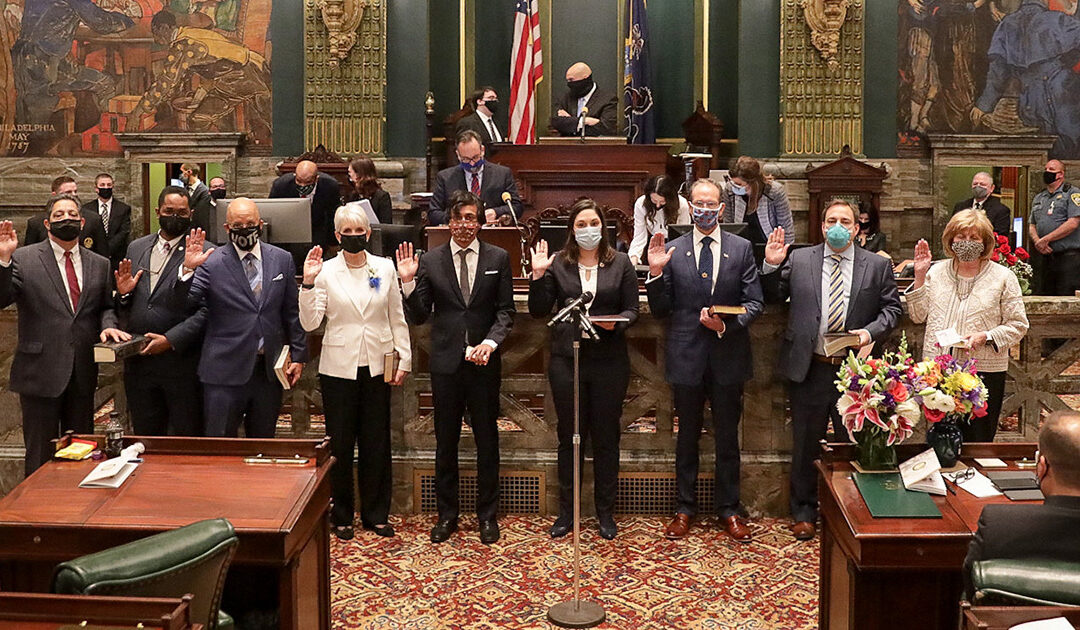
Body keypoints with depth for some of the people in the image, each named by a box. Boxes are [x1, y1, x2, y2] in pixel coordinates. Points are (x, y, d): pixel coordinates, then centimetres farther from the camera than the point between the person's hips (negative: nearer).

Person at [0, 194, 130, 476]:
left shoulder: (100, 264, 10)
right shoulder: (23, 259, -2)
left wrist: (108, 325, -5)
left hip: (83, 375, 4)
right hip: (40, 374, -4)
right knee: (40, 457, 4)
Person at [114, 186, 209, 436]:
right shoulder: (136, 248, 12)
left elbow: (208, 310, -13)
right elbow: (123, 310, 18)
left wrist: (171, 340, -19)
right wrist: (122, 293, -4)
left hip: (181, 359, -5)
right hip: (138, 362, 5)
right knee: (145, 439, 14)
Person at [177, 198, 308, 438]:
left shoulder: (282, 259, 6)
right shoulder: (211, 262, -5)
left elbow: (292, 312, 10)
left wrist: (298, 355, 8)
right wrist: (188, 270, -29)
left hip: (269, 371, 3)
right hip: (225, 371, -3)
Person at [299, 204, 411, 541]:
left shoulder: (385, 267, 3)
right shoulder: (326, 271, -3)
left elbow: (397, 317, 8)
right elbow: (310, 323, -8)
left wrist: (404, 358, 4)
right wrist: (309, 283, -18)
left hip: (376, 367, 2)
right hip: (339, 367, -1)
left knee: (376, 442, 7)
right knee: (340, 443, 5)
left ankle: (376, 514, 19)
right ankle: (341, 515, 17)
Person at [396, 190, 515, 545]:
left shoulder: (498, 259, 2)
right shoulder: (430, 261, 1)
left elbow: (506, 311, 1)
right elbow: (418, 316, 0)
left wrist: (491, 342, -15)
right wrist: (408, 282, -15)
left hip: (485, 363, 0)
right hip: (446, 362, 0)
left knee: (487, 441, 8)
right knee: (446, 442, 9)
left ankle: (487, 515, 21)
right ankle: (446, 515, 21)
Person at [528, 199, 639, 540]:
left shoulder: (620, 263, 4)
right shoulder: (557, 264, 3)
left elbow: (632, 310, 3)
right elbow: (539, 311, 2)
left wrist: (616, 322, -17)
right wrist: (538, 276, -11)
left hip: (609, 361, 0)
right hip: (566, 361, 0)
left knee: (606, 437, 8)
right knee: (569, 437, 9)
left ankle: (605, 512, 20)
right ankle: (567, 511, 19)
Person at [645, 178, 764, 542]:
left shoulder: (741, 249, 2)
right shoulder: (672, 252, 1)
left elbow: (754, 302, 0)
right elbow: (661, 310, 1)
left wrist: (727, 325, -17)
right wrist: (656, 273, -14)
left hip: (728, 356, 0)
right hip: (687, 357, 0)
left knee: (727, 438, 10)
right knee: (687, 437, 12)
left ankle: (729, 511, 22)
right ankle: (684, 509, 23)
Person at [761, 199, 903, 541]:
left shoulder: (877, 265, 4)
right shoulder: (798, 260, 4)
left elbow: (892, 307, 6)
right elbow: (774, 297, 9)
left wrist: (870, 331, -11)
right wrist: (771, 265, -8)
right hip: (810, 369, 0)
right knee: (806, 444, 10)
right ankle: (804, 513, 24)